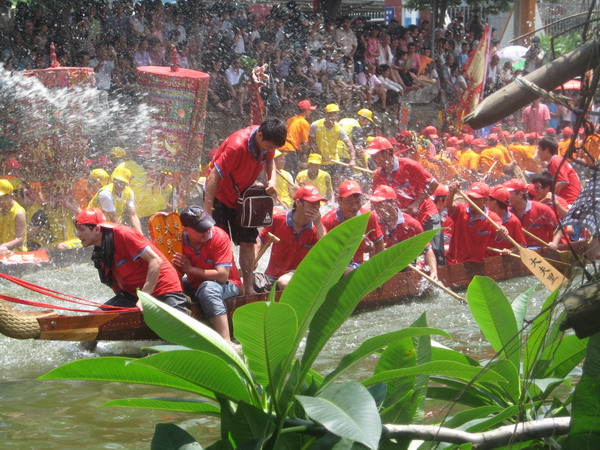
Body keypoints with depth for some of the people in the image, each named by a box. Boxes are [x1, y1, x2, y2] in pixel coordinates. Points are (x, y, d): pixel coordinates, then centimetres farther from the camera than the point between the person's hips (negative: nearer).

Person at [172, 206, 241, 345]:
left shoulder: (219, 237, -19)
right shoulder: (180, 240, -8)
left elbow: (222, 276, -25)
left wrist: (190, 269, -19)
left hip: (226, 285, -6)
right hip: (195, 286, 6)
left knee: (208, 288, -36)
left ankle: (226, 341, -46)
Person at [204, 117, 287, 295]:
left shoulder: (267, 142, -12)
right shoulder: (237, 146, -32)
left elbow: (269, 161, 11)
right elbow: (214, 176, -29)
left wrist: (272, 179, -13)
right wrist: (207, 212, -31)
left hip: (243, 197, 7)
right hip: (220, 195, -7)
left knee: (248, 242, 3)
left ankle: (249, 288, 8)